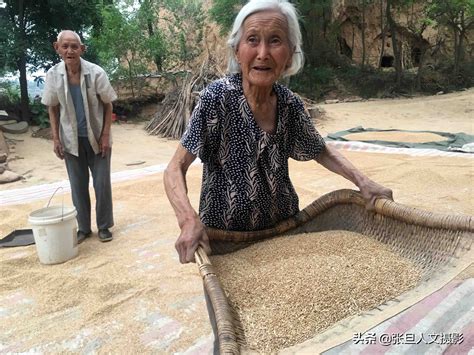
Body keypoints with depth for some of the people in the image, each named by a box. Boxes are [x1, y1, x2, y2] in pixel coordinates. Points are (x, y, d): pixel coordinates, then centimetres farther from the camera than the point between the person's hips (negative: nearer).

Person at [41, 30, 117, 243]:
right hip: (71, 140, 2)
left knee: (102, 183, 3)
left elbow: (108, 106, -5)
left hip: (97, 137, -2)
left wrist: (106, 136, -10)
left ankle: (104, 226, 20)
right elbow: (52, 108, 4)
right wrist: (56, 138, -1)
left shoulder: (96, 73, -13)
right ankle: (83, 228, 23)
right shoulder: (53, 75, -7)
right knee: (78, 185, 9)